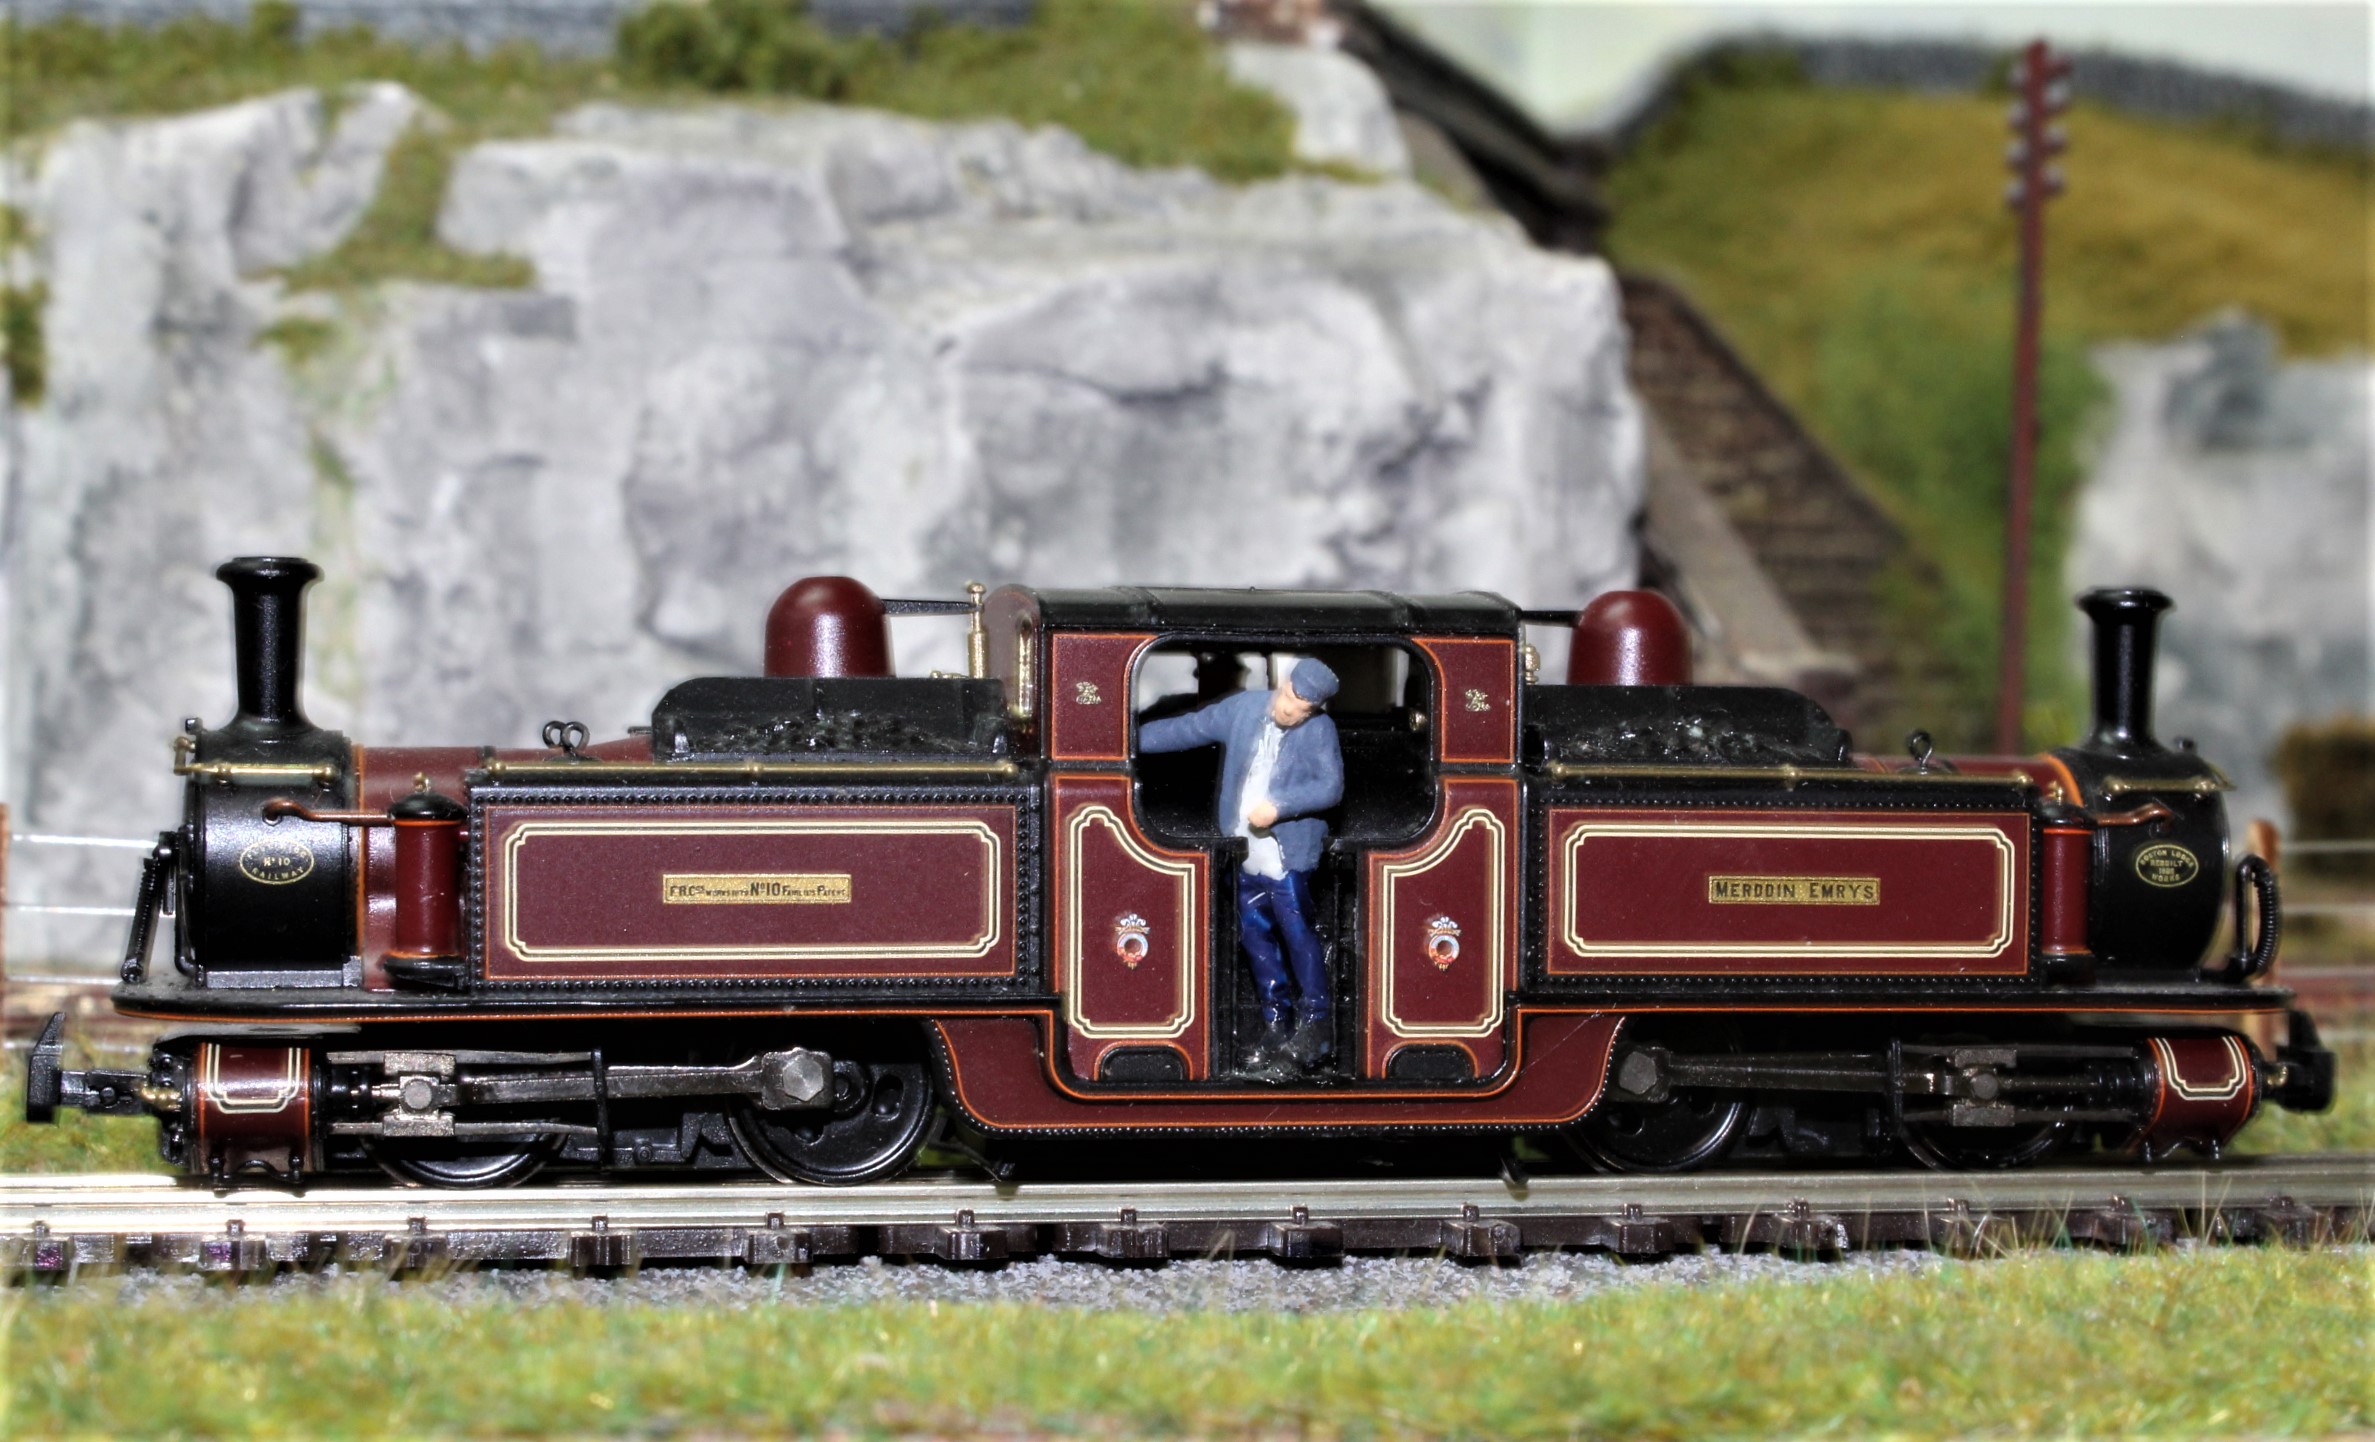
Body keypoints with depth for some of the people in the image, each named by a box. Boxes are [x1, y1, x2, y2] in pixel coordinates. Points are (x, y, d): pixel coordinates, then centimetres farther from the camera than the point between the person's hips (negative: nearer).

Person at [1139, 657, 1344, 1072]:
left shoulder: (1320, 731, -7)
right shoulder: (1241, 709, 4)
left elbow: (1331, 786, -16)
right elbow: (1186, 729, 12)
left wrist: (1279, 806, -25)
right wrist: (1132, 740, 10)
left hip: (1288, 854, -5)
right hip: (1245, 853, 5)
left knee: (1297, 933, -8)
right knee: (1255, 935, 9)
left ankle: (1315, 1025, 2)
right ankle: (1276, 1026, 19)